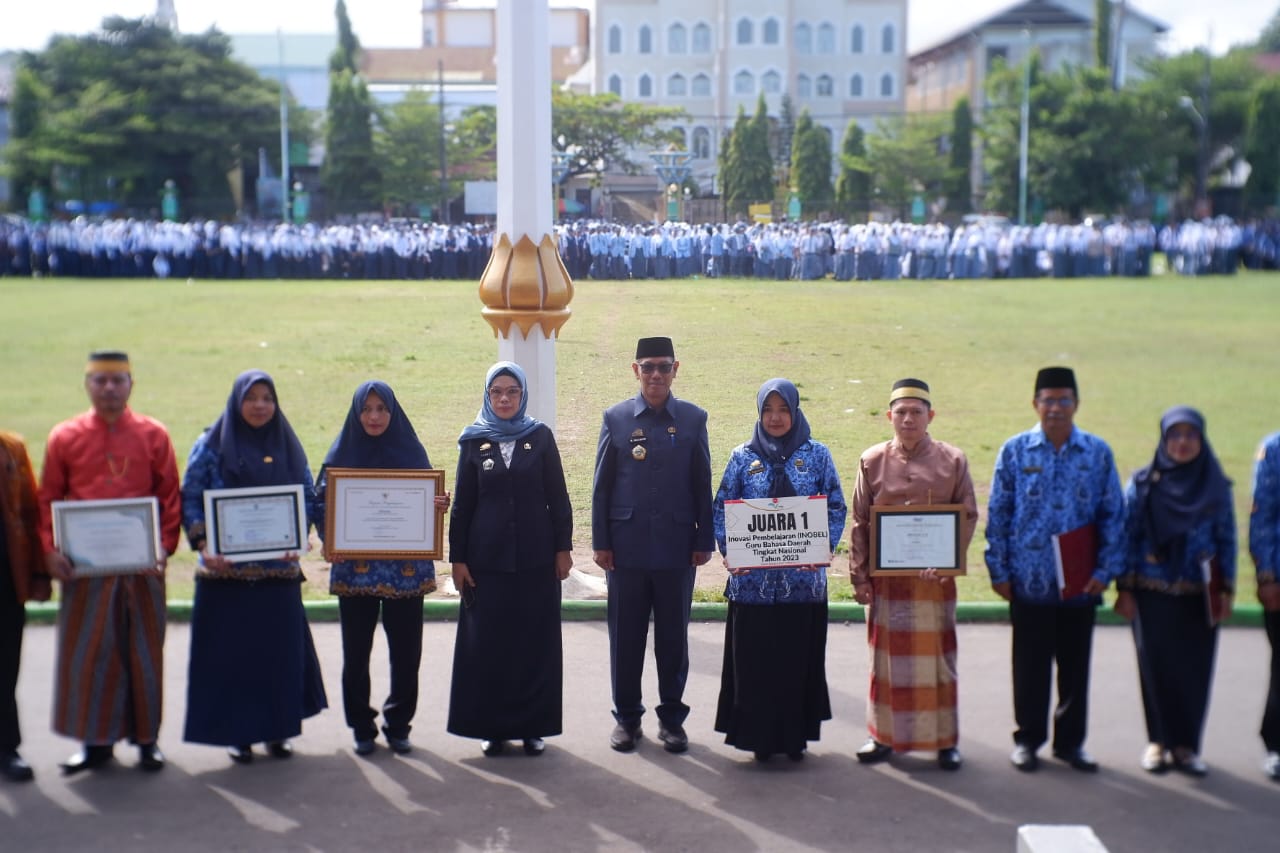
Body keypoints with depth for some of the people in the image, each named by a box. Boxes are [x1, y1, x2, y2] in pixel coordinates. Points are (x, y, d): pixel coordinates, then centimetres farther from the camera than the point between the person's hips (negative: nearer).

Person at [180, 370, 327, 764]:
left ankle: (277, 729, 17)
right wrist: (203, 544, -15)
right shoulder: (211, 445, 2)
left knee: (279, 649, 5)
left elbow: (308, 499, 10)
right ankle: (237, 732, 12)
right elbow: (190, 498, -1)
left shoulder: (288, 447, 10)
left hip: (278, 569, 2)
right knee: (230, 651, 1)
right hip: (225, 569, -2)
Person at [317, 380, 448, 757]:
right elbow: (321, 503, 4)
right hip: (355, 569, 0)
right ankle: (362, 728, 19)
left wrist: (440, 506, -15)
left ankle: (398, 725, 18)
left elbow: (430, 499, 8)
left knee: (406, 652, 3)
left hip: (405, 568, 0)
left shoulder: (411, 451, 5)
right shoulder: (342, 454, 4)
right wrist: (331, 536, -15)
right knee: (356, 653, 4)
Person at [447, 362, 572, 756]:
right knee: (488, 642, 3)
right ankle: (492, 727, 14)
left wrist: (563, 546, -1)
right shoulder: (473, 441, 4)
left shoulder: (540, 436, 2)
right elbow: (462, 503, 4)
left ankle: (533, 725, 14)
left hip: (536, 556, 0)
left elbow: (557, 496, 3)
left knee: (535, 642, 4)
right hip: (488, 557, 0)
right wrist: (457, 558, 0)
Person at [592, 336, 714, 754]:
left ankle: (672, 718, 21)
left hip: (677, 548, 0)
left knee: (673, 637, 8)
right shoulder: (616, 418, 2)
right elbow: (602, 485, 3)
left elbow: (703, 485, 5)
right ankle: (626, 717, 21)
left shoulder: (694, 419, 3)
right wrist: (601, 542, -1)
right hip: (627, 547, 0)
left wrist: (704, 541, 1)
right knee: (625, 637, 7)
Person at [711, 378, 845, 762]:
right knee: (754, 660, 3)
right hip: (753, 579, 0)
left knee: (799, 659, 6)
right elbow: (721, 510, 4)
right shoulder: (743, 456, 5)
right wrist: (729, 551, -11)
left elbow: (836, 509, 3)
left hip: (803, 578, 0)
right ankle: (759, 735, 15)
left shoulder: (817, 454, 4)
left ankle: (796, 735, 19)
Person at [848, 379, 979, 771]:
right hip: (886, 577, 1)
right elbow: (859, 522, 4)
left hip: (934, 577, -1)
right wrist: (859, 576, -1)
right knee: (887, 657, 9)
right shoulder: (872, 461, 3)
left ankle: (945, 740, 17)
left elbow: (968, 516, 0)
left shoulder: (952, 460, 0)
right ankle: (884, 735, 21)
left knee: (937, 657, 6)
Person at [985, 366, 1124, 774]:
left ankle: (1071, 741, 25)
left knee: (1075, 666, 11)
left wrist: (1106, 570, -2)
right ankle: (1028, 739, 22)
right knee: (1030, 666, 8)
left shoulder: (1098, 453, 2)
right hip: (1030, 581, -1)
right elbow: (997, 514, 1)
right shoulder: (1015, 451, -1)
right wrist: (998, 571, -2)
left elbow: (1113, 514, 4)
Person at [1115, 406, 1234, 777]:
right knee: (1156, 667, 2)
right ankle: (1158, 741, 17)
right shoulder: (1142, 483, -1)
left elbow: (1227, 539, 6)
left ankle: (1186, 744, 16)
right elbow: (1127, 537, 0)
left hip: (1199, 597, 1)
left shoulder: (1216, 486, 4)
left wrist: (1226, 589, 1)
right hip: (1153, 594, -1)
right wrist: (1124, 589, -3)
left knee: (1194, 670, 3)